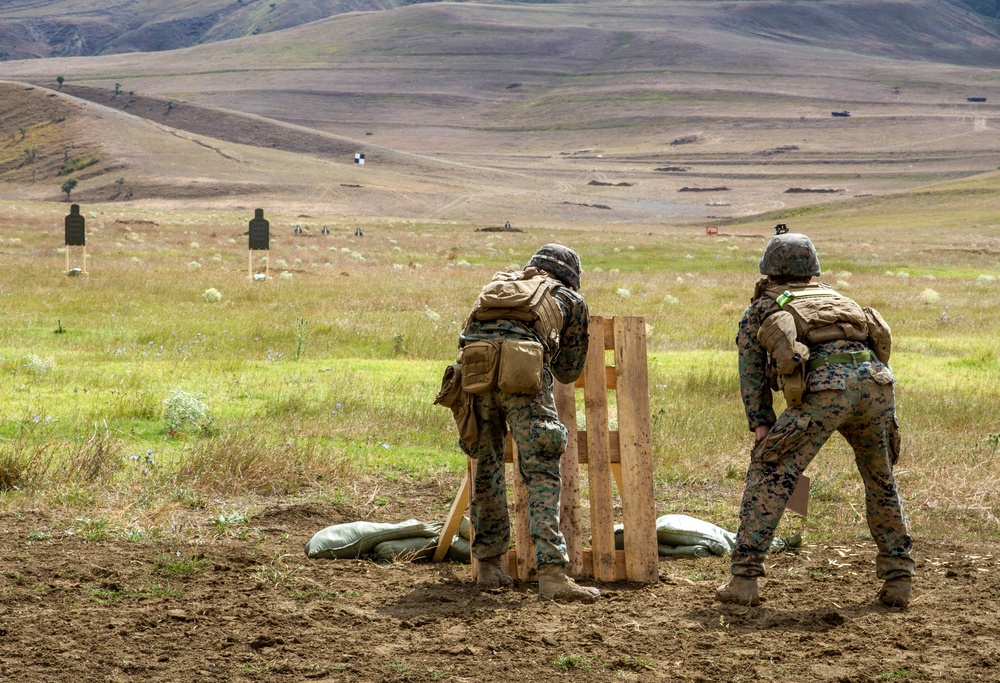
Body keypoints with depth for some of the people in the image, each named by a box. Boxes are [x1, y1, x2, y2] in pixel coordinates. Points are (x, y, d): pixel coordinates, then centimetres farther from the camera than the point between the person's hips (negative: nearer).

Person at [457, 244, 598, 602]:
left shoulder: (500, 280, 37)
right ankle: (551, 573, -16)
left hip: (474, 365, 3)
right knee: (542, 472, -4)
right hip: (523, 369, -3)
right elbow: (569, 370, 34)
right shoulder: (571, 301, 29)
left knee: (486, 464, 19)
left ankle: (489, 565, 23)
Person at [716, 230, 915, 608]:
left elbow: (751, 374, 19)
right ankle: (897, 580, 22)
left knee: (768, 473, 9)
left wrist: (762, 428, 15)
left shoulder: (760, 309, 28)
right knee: (880, 478, 25)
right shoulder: (833, 298, 39)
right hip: (876, 379, 4)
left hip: (824, 386, -4)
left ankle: (744, 579, 3)